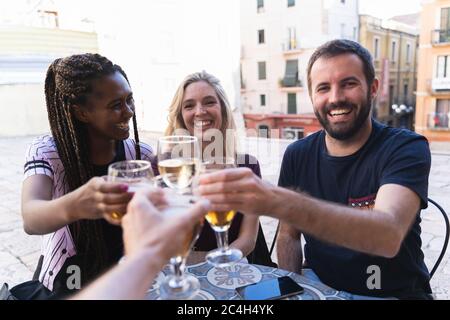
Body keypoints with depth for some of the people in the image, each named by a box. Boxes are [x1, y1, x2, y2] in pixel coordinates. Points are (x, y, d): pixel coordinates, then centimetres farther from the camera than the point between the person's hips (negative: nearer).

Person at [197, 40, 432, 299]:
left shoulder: (406, 148, -14)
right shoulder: (298, 155, -2)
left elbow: (388, 237, -32)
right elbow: (289, 235, 6)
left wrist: (277, 201, -46)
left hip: (394, 292, -2)